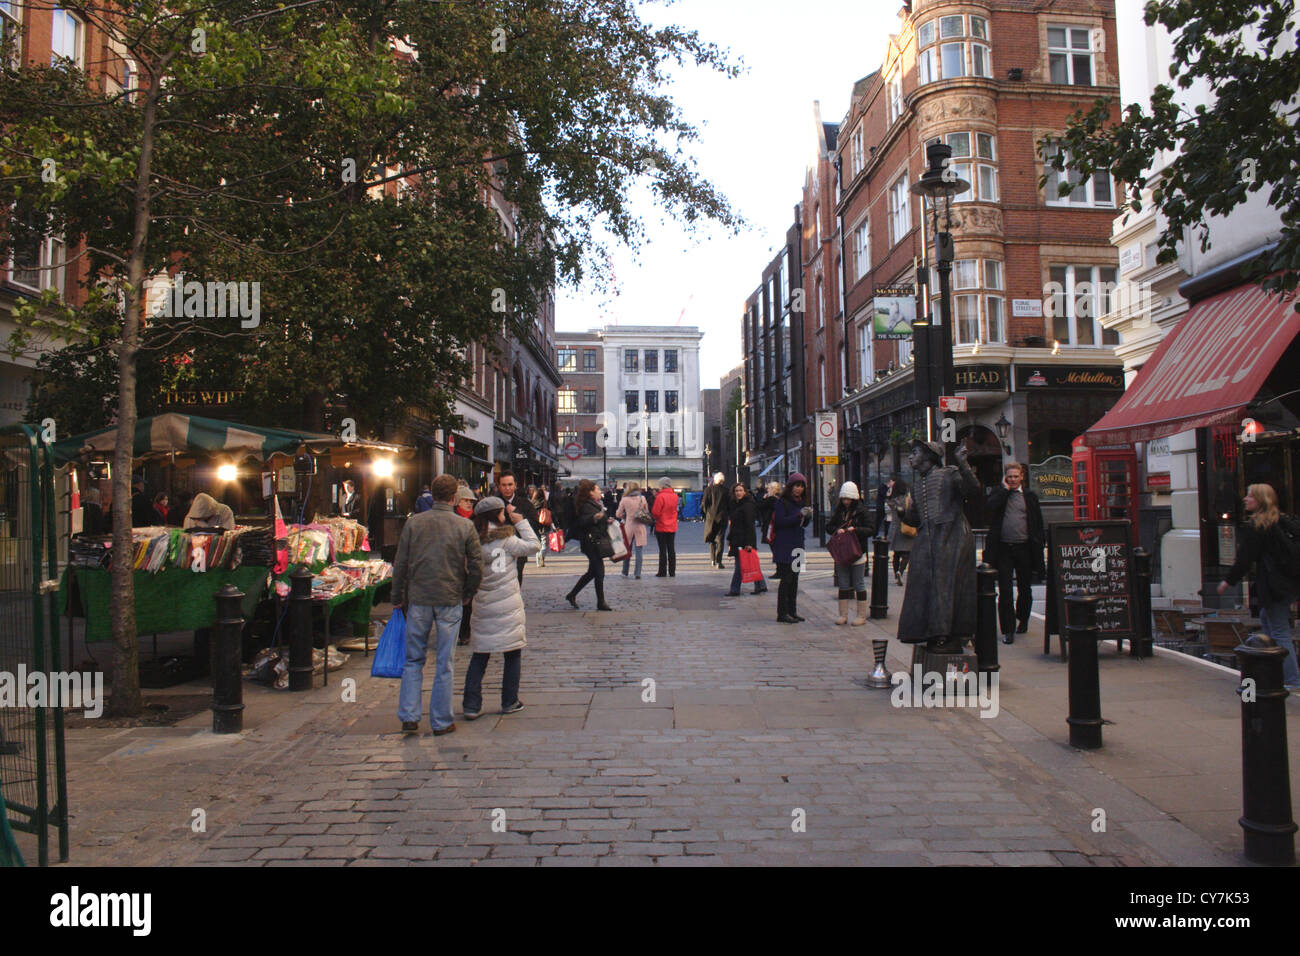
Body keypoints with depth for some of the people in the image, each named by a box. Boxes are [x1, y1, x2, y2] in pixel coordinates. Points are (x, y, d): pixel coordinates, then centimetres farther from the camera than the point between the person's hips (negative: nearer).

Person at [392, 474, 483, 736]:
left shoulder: (414, 522, -1)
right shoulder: (465, 526, -4)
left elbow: (400, 564, 1)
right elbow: (477, 567, -3)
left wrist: (398, 597, 12)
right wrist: (467, 594, 12)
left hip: (418, 599, 1)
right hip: (450, 601, -1)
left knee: (414, 660, 13)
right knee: (444, 664, 6)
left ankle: (409, 717, 11)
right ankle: (441, 722, 12)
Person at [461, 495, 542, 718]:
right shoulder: (506, 539, -10)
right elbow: (534, 545, -2)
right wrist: (521, 522, 3)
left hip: (483, 606, 4)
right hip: (508, 605, -3)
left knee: (479, 656, 8)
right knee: (512, 653, 10)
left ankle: (471, 706, 5)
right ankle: (510, 702, 15)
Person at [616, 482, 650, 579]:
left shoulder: (624, 500, -7)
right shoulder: (642, 498, -2)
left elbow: (618, 514, 2)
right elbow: (647, 512, 8)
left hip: (629, 527, 0)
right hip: (640, 527, 0)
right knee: (639, 552, 2)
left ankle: (625, 572, 22)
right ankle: (638, 574, 0)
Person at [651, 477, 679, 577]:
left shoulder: (660, 496, -16)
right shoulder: (675, 496, 3)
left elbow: (655, 512, -14)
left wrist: (654, 518, 4)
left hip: (661, 527, -5)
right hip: (672, 527, 5)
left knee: (662, 550, -1)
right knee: (671, 549, 9)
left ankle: (662, 572, 2)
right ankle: (672, 572, 11)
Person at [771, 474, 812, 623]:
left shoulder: (801, 502, 14)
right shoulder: (781, 502, -9)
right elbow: (780, 521, -19)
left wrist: (808, 516, -3)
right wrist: (799, 515, -23)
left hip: (797, 545, 8)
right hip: (784, 546, -8)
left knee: (794, 579, 10)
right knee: (786, 579, -8)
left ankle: (792, 611, 17)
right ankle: (782, 613, -4)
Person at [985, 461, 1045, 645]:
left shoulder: (1030, 497, 10)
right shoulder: (998, 493, 8)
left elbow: (1038, 524, 9)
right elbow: (991, 506, -15)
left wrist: (1039, 546, 1)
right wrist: (1005, 489, -7)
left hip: (1024, 548, 2)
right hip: (1003, 549, -1)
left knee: (1024, 588, 13)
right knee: (1005, 590, -5)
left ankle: (1022, 619, 36)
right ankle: (1008, 630, -1)